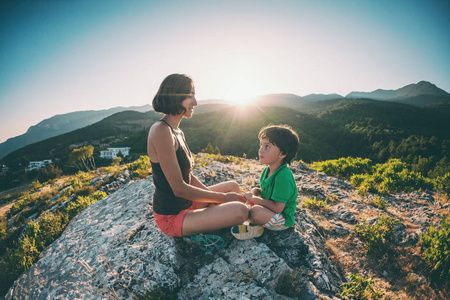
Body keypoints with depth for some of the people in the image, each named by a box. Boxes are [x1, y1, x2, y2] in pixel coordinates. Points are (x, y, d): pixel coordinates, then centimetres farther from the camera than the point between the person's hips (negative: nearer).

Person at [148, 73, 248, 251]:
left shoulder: (177, 132, 7)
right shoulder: (161, 131, -24)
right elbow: (179, 188, -25)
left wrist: (209, 194, 0)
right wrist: (222, 197, -16)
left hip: (186, 204, 10)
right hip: (171, 216, -9)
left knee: (233, 187, 21)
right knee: (240, 211, -23)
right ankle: (195, 231, -4)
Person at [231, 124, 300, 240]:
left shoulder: (283, 176, -28)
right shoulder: (267, 170, 0)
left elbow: (277, 208, -30)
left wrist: (254, 199, -21)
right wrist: (256, 192, -8)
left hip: (283, 220, -10)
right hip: (270, 211, 10)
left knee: (255, 211, -35)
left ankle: (254, 227, -2)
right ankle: (256, 224, 1)